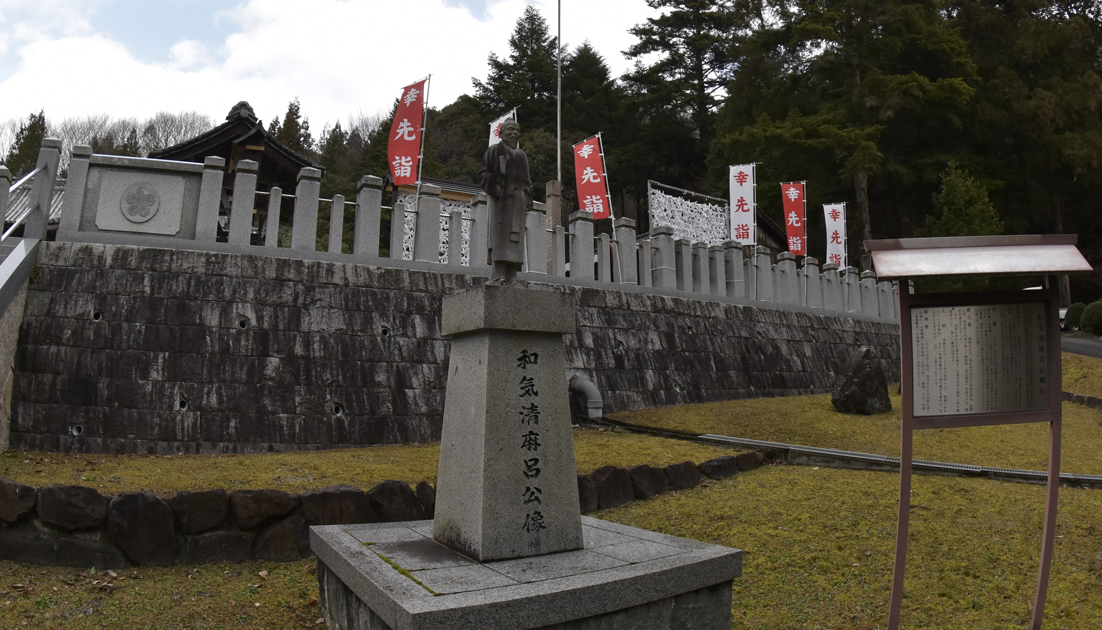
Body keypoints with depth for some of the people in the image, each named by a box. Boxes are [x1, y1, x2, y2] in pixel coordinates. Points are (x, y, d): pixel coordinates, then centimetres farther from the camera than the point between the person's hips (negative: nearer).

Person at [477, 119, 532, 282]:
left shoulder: (522, 156, 24)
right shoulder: (495, 150, 8)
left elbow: (527, 179, 24)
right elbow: (484, 173, 0)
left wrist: (528, 198, 10)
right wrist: (496, 188, -15)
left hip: (519, 198, 5)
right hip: (502, 196, -5)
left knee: (516, 235, -1)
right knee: (501, 232, -13)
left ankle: (511, 275, -2)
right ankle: (499, 273, -17)